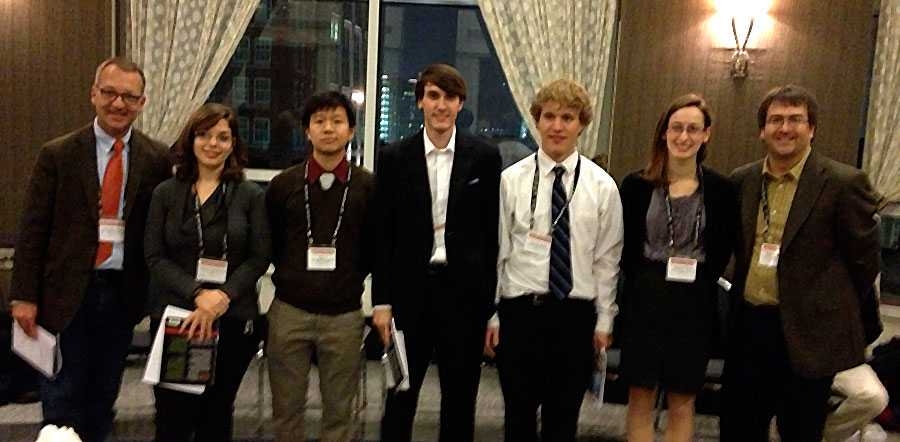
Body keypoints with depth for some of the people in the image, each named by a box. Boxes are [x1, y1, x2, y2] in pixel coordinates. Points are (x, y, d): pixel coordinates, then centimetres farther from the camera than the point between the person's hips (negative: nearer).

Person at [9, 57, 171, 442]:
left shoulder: (156, 159, 0)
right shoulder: (58, 154, -2)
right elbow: (33, 229, -2)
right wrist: (24, 295, -6)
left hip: (123, 293, 2)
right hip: (68, 292, -1)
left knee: (104, 392, 15)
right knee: (64, 394, 5)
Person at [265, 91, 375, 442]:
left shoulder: (368, 186, -2)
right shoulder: (282, 185, 2)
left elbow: (377, 248, 6)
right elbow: (268, 246, 11)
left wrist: (352, 279, 3)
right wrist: (291, 278, 8)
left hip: (344, 315, -1)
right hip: (289, 311, 1)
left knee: (339, 412, 10)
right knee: (286, 410, 12)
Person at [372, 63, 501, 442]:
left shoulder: (485, 157, 0)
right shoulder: (394, 158, 1)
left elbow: (493, 231, 1)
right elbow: (383, 234, 2)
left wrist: (492, 301, -1)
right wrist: (382, 301, -2)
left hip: (465, 291, 0)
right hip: (410, 289, 0)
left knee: (460, 399, 14)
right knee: (400, 398, 12)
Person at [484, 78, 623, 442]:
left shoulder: (602, 186, 0)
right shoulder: (511, 180, -2)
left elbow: (607, 259, 3)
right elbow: (496, 252, 0)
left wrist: (604, 320, 3)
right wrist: (491, 315, 2)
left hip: (576, 314, 1)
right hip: (520, 310, 0)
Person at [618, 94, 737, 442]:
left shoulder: (720, 189, -2)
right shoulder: (637, 184, -1)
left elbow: (722, 250, 5)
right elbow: (625, 244, 4)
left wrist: (699, 281, -4)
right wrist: (641, 281, -3)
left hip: (695, 304, 0)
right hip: (644, 299, 0)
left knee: (682, 402, 10)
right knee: (640, 397, 8)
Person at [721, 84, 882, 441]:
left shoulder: (844, 183, -10)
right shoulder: (742, 180, 5)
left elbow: (864, 260, -3)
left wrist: (835, 313, 5)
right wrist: (746, 300, 13)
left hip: (807, 334, -4)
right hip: (747, 327, 4)